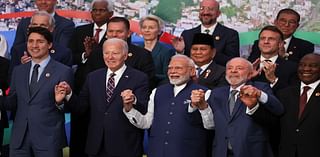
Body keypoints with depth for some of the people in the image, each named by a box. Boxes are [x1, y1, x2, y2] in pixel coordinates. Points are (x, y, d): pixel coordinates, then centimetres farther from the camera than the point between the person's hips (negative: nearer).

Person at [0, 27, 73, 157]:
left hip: (48, 138, -4)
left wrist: (60, 101, -24)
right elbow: (12, 103, 14)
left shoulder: (63, 71, -4)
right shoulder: (18, 71, 12)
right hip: (19, 138, 4)